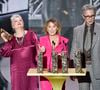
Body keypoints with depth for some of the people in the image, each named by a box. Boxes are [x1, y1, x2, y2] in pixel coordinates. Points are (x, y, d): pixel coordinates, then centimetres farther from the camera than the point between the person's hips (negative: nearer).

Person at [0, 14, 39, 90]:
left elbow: (38, 48, -1)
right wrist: (6, 41, -8)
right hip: (17, 69, 1)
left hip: (31, 68, -1)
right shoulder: (11, 38, 7)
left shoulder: (31, 34, 4)